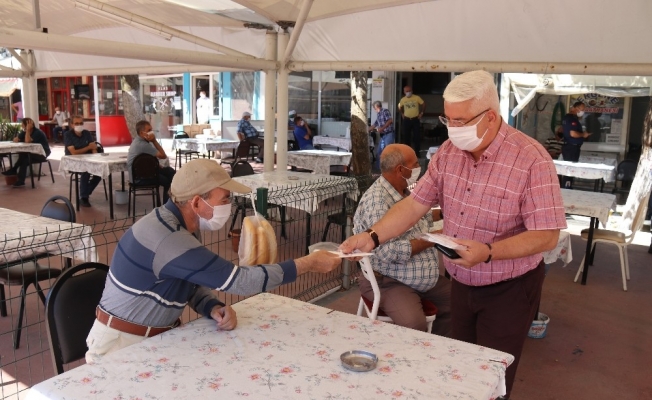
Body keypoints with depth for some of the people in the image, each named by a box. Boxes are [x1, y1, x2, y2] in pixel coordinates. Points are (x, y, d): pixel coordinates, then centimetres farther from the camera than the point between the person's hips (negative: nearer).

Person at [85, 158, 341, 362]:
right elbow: (240, 280, -30)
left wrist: (215, 309, -14)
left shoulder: (180, 226, 1)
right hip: (122, 345, -8)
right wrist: (308, 264, -23)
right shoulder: (168, 238, -31)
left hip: (154, 336, 8)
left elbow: (194, 284, 8)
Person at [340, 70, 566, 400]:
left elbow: (546, 235, -21)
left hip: (508, 289, -5)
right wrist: (372, 237, -16)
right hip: (461, 284, 6)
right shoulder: (449, 152, -4)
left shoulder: (531, 159, -22)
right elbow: (415, 204, -3)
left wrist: (488, 252, -35)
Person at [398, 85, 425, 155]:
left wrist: (421, 113, 1)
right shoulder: (403, 100, 3)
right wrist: (402, 114, 12)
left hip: (416, 119, -2)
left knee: (417, 136, -2)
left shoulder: (417, 98, -6)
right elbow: (400, 107, 21)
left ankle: (417, 152, 4)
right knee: (406, 136, 5)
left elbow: (423, 104, 3)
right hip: (406, 120, 2)